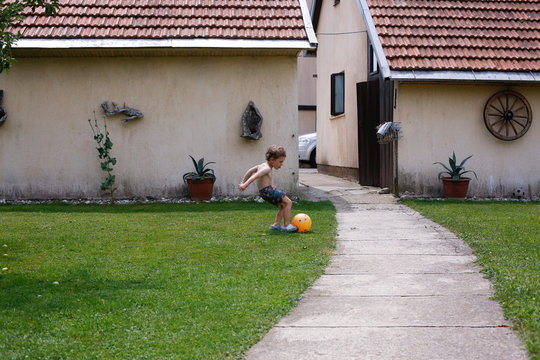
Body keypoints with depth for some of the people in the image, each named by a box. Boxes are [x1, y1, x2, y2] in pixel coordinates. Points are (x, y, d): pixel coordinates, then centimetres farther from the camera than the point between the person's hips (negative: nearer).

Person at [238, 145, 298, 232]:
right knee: (288, 202, -10)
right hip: (267, 191, -10)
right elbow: (256, 176, -30)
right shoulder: (267, 169, -16)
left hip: (264, 191, 10)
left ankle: (276, 224, 14)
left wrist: (243, 182, 30)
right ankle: (286, 225, -11)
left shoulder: (262, 165, 15)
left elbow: (250, 171, 24)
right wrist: (245, 184, -42)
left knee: (284, 205, 17)